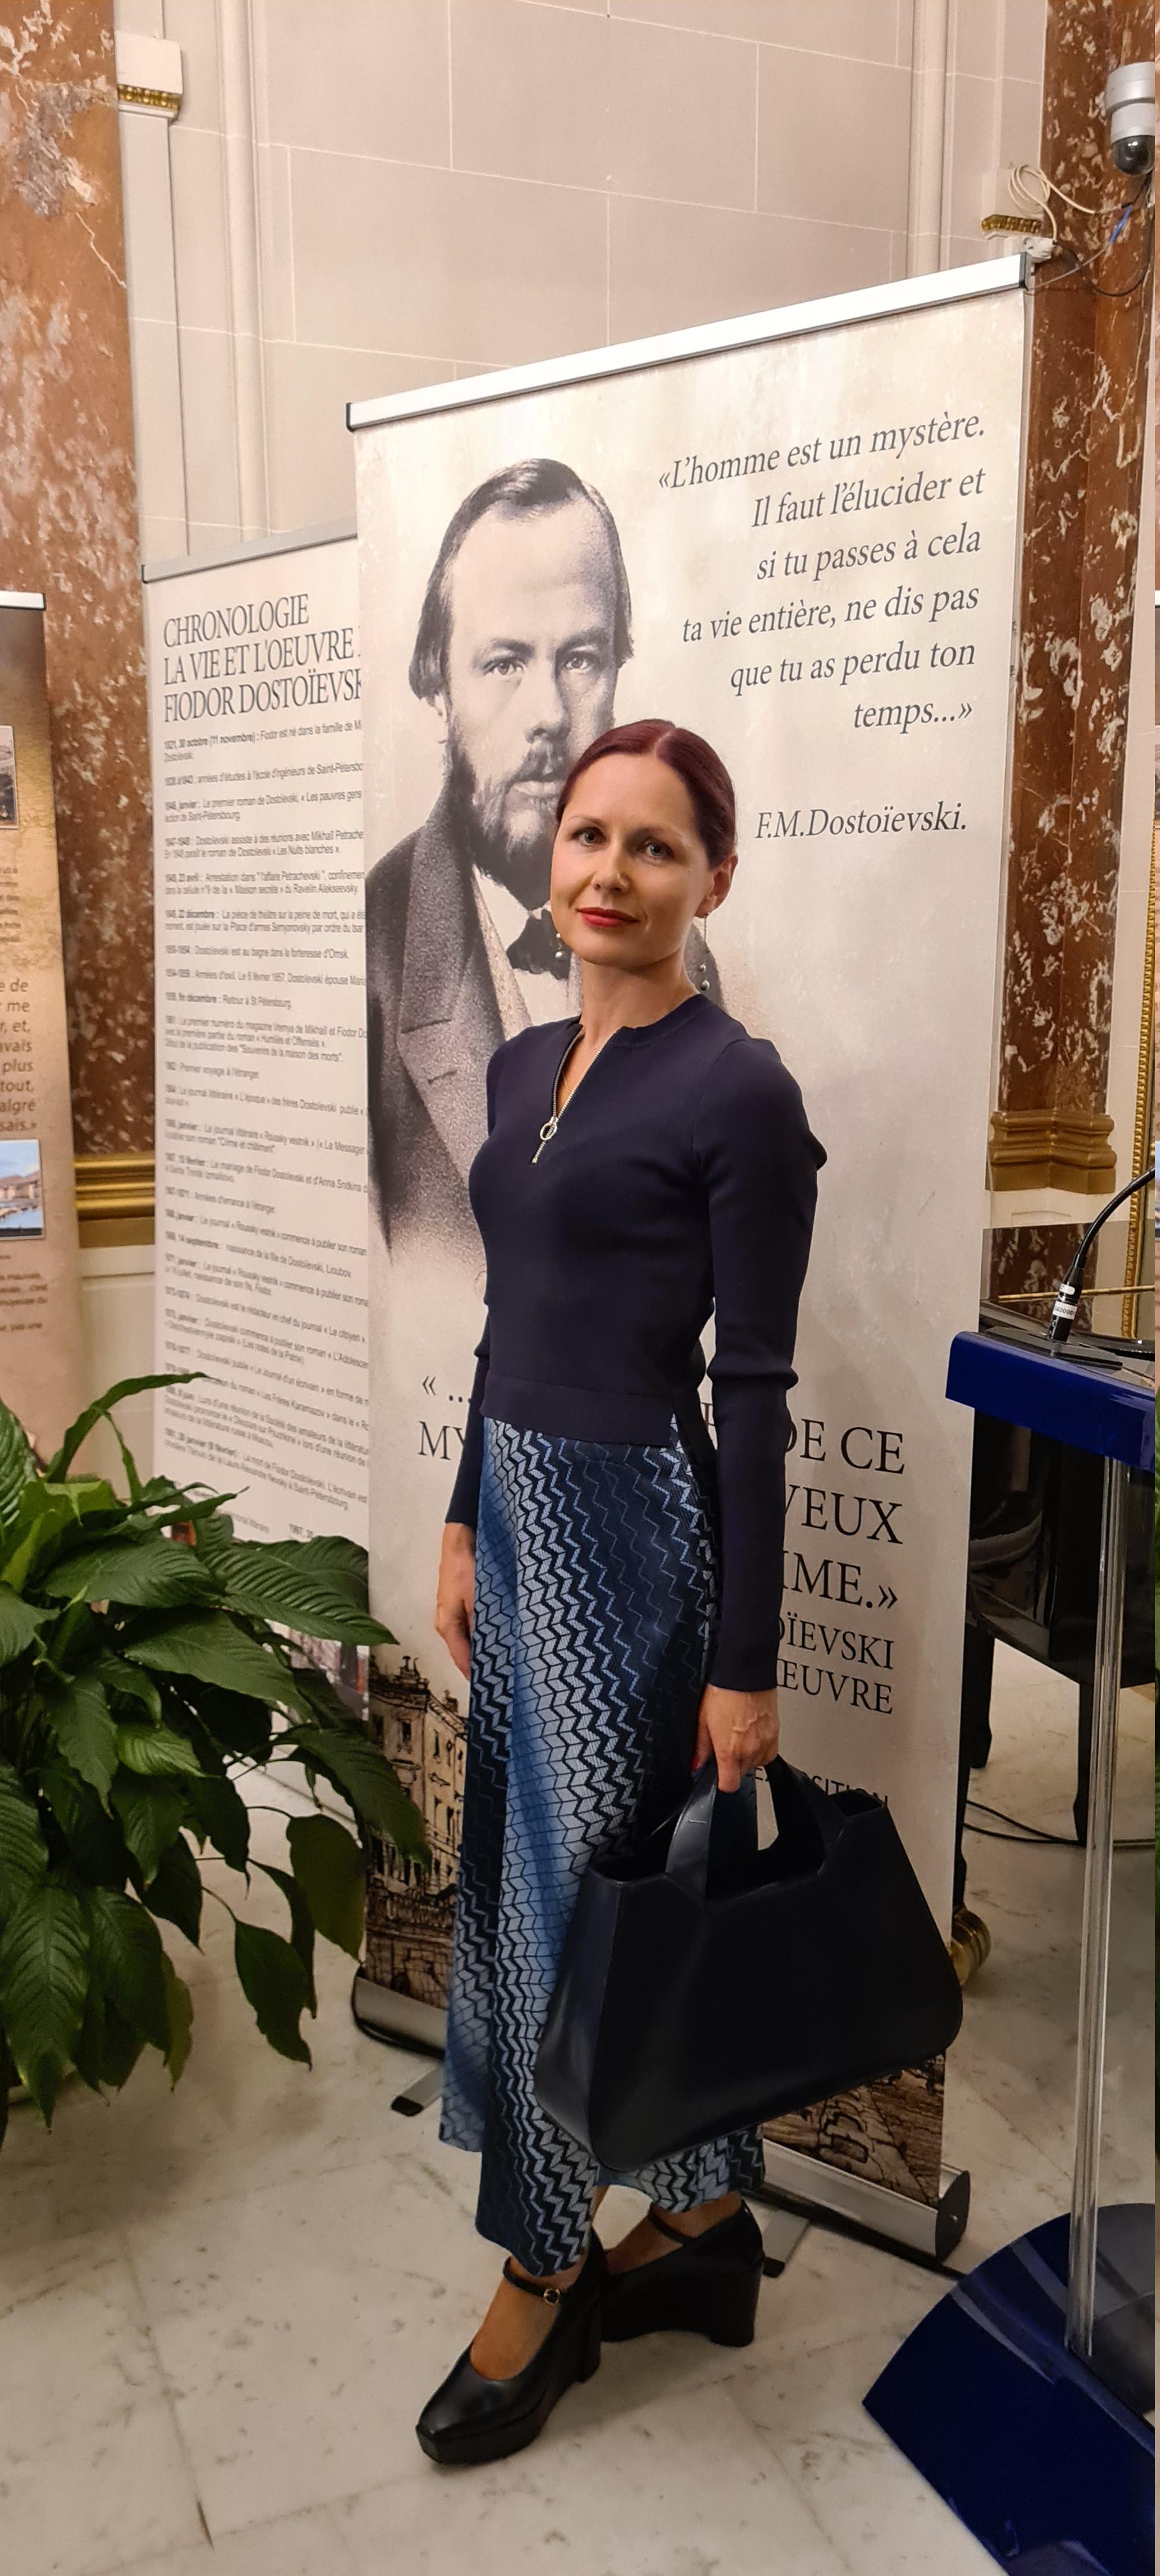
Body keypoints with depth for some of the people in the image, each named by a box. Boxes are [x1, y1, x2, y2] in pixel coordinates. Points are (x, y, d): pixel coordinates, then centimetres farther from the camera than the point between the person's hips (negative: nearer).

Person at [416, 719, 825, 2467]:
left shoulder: (737, 1089, -14)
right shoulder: (525, 1066, 9)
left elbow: (754, 1389, -15)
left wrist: (746, 1661, -13)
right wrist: (465, 1523, 15)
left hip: (636, 1522, -8)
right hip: (520, 1506, 8)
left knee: (577, 1894, 4)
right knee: (525, 1875, 16)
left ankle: (546, 2278, 28)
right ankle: (704, 2224, 36)